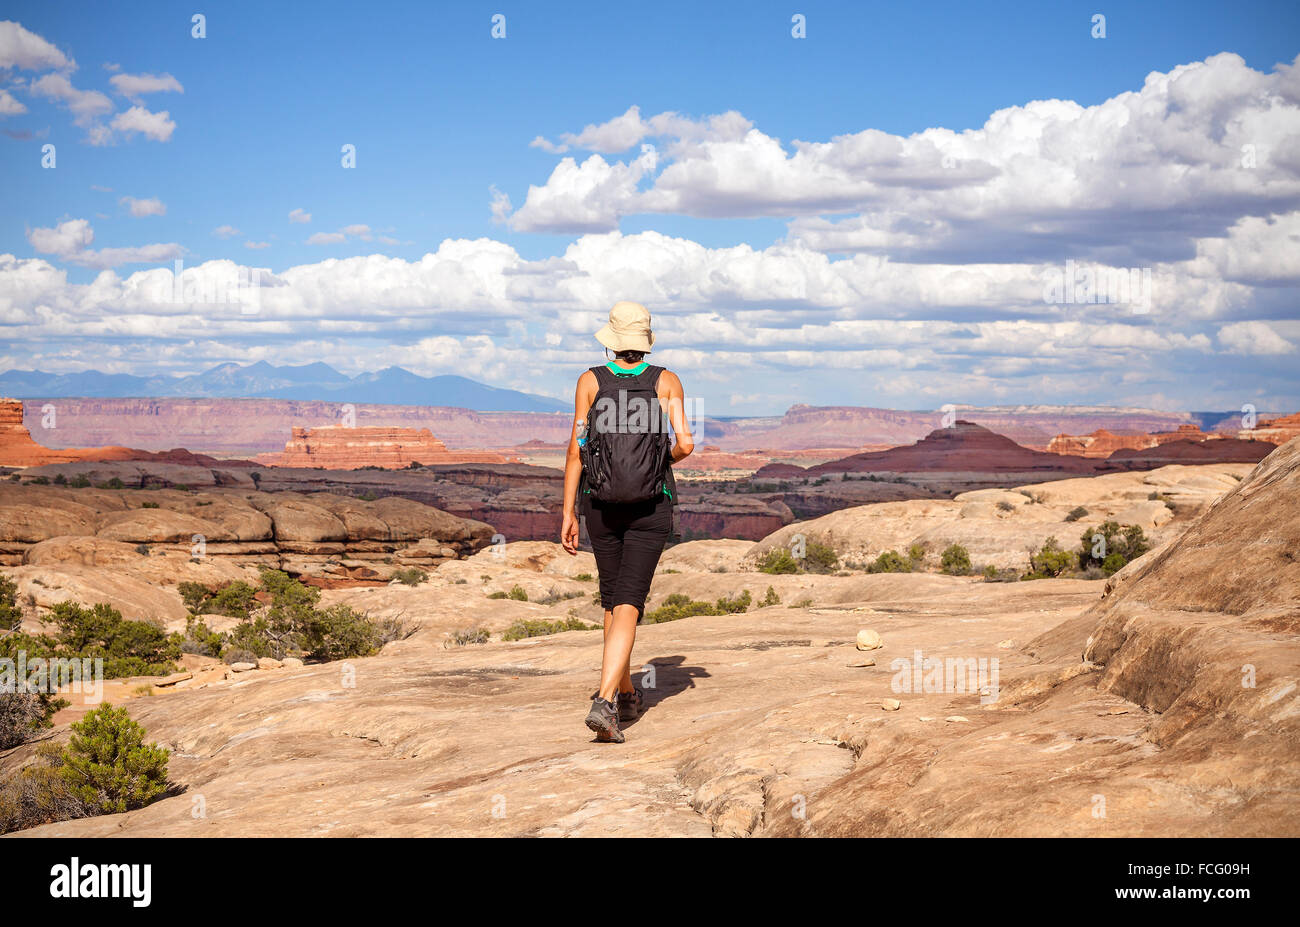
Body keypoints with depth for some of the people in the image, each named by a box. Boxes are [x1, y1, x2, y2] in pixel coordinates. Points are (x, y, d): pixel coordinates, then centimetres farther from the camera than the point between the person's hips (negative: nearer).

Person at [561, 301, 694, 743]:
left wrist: (568, 513, -1)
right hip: (651, 508, -2)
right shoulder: (667, 382, -2)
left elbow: (576, 449, -5)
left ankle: (626, 694, 32)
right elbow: (685, 444, -11)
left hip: (601, 507, 2)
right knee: (627, 606, -7)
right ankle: (604, 703, -25)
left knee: (613, 600, 19)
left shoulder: (591, 381, -1)